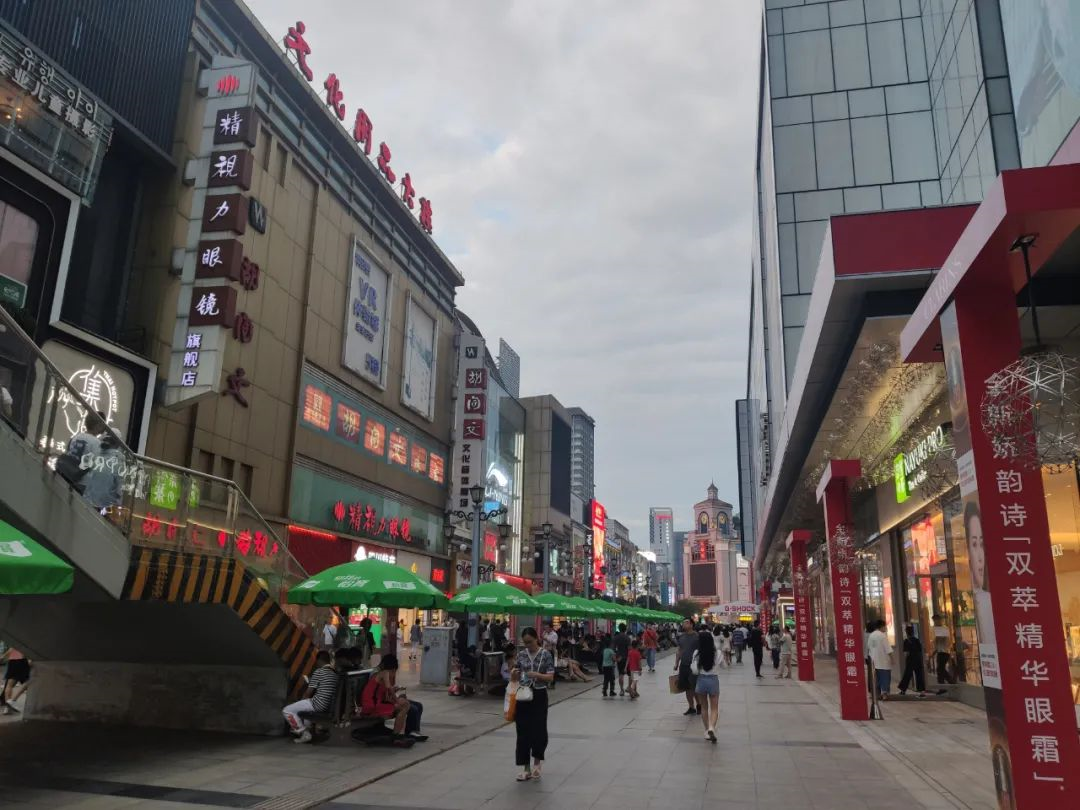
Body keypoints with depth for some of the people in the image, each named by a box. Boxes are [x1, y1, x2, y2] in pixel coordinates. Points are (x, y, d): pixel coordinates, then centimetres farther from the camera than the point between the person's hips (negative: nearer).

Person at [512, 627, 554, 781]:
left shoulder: (546, 655, -5)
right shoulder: (521, 654, 4)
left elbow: (551, 677, -8)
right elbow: (516, 676, 9)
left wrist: (537, 675, -24)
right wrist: (514, 674, -14)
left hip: (539, 696, -3)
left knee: (539, 730, -4)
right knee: (523, 732, 3)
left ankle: (537, 761, 22)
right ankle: (526, 768, 12)